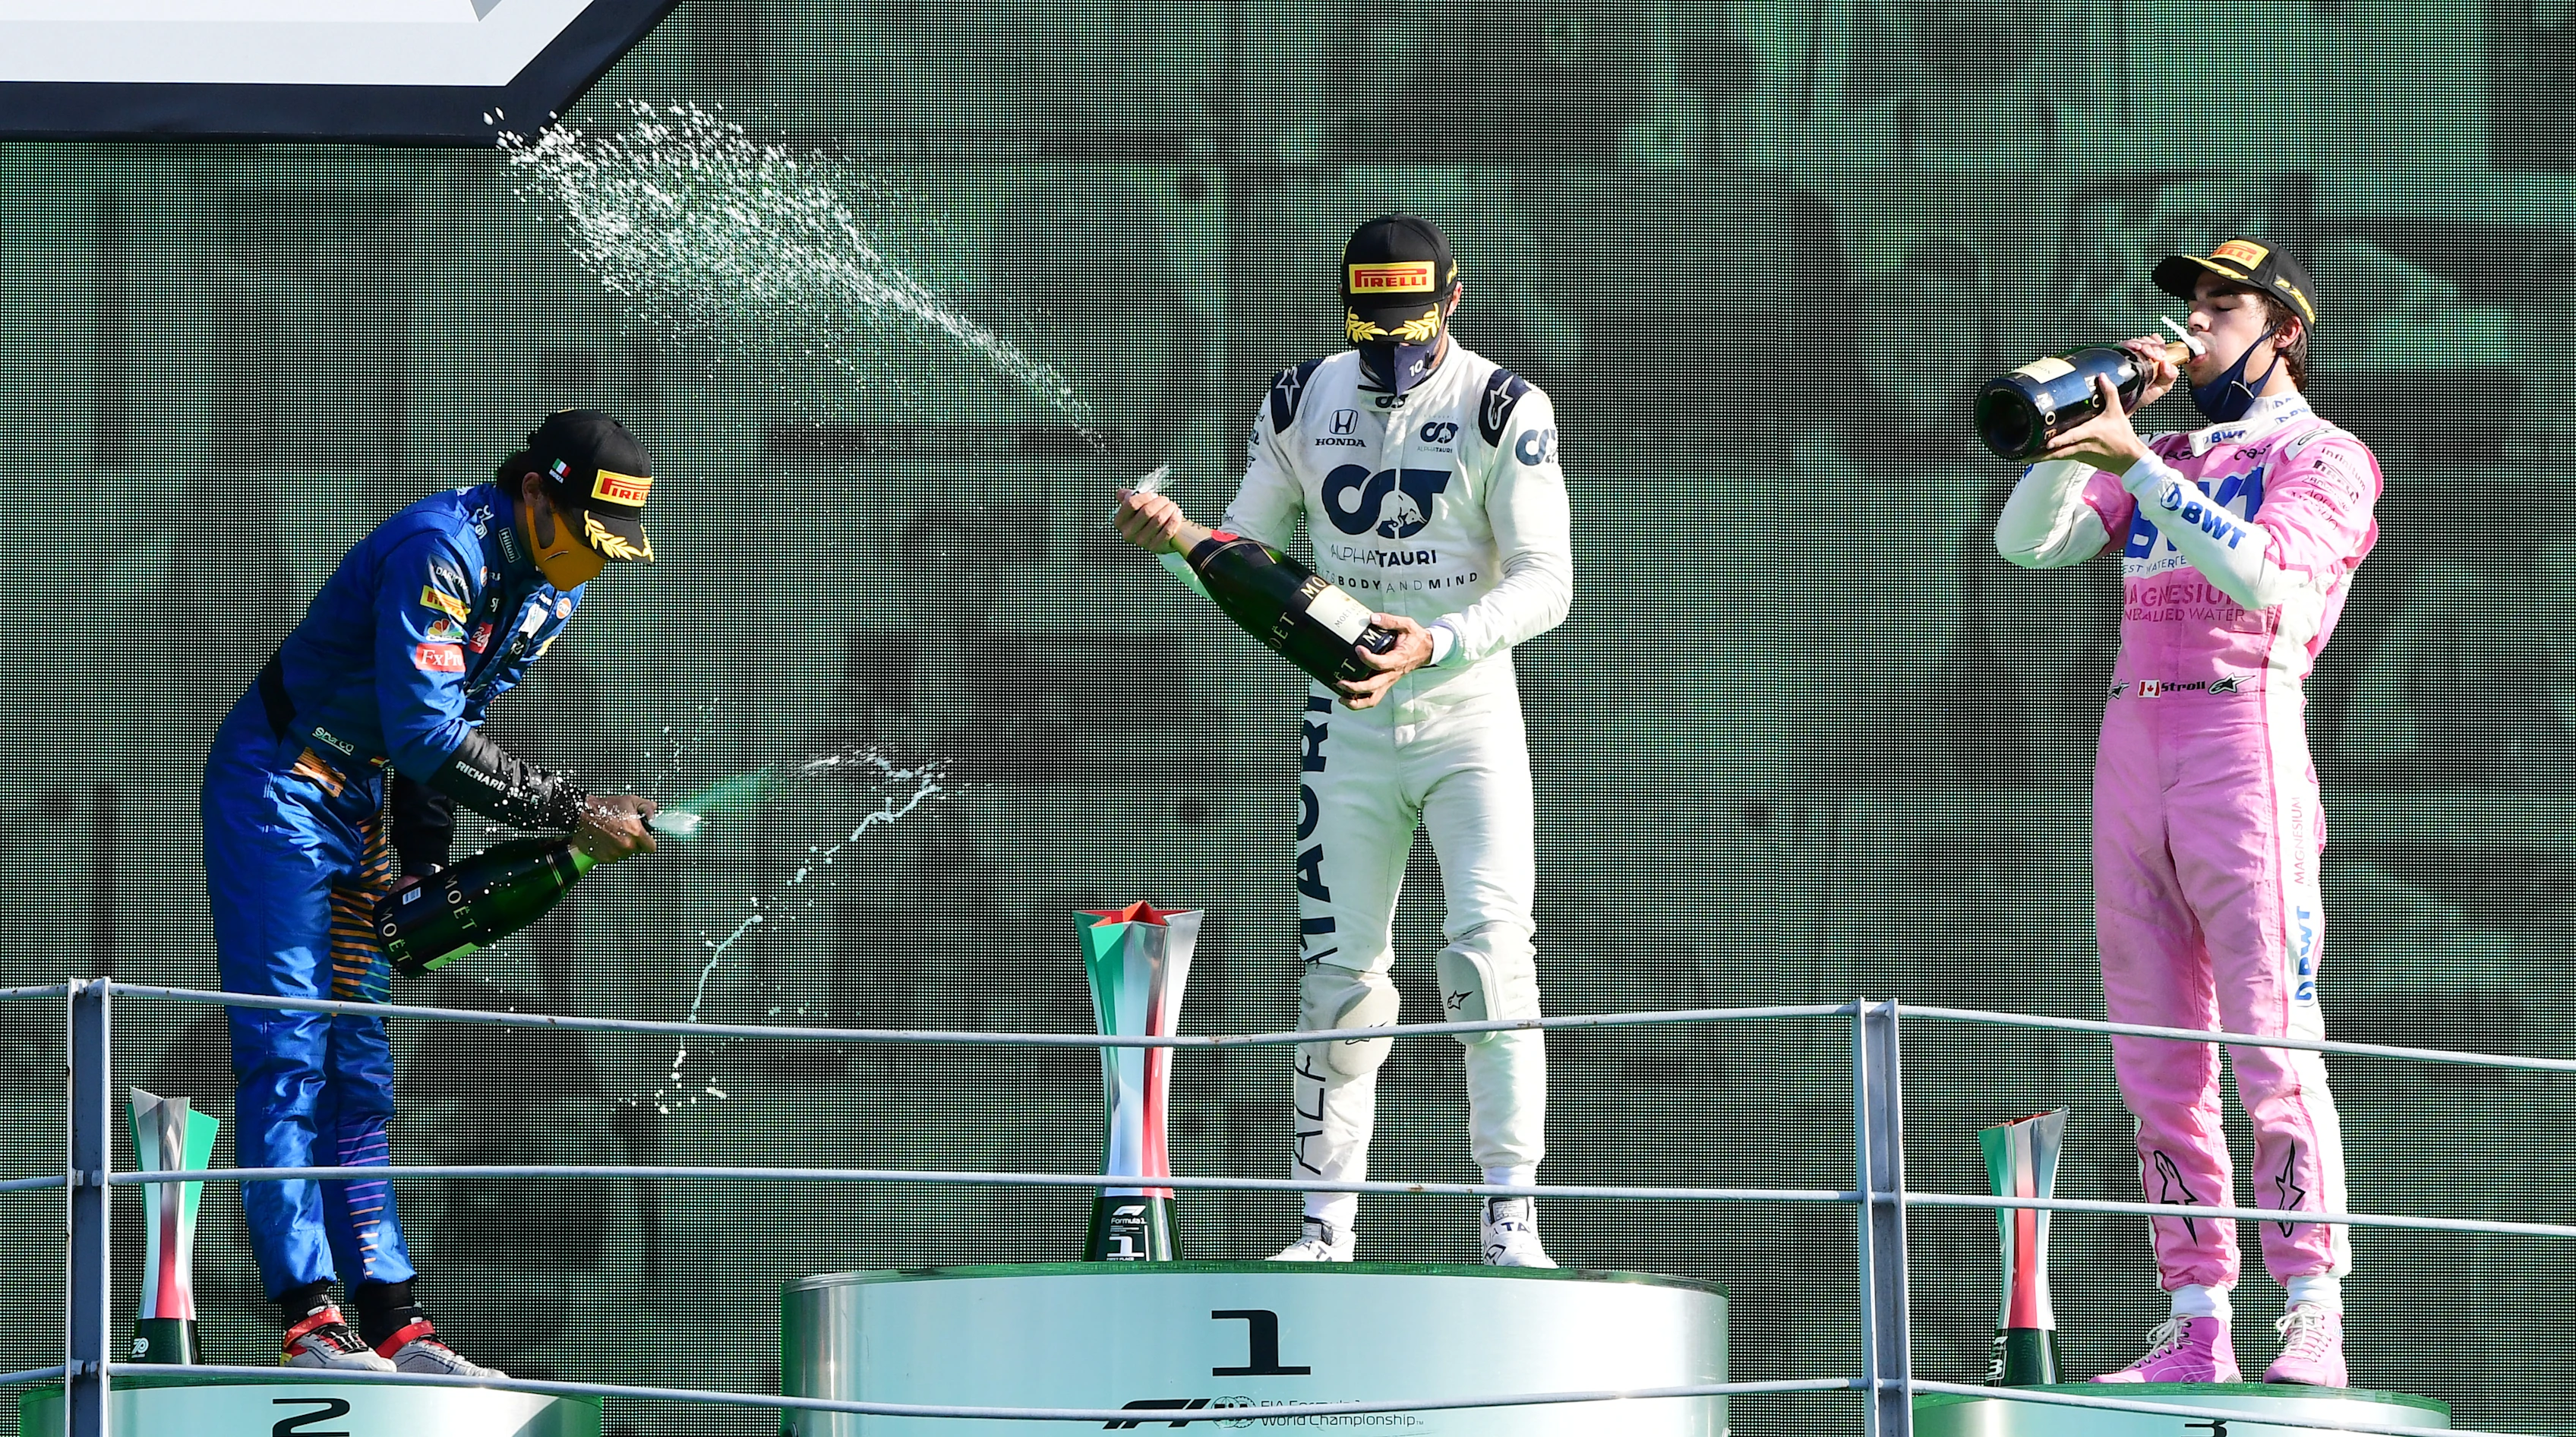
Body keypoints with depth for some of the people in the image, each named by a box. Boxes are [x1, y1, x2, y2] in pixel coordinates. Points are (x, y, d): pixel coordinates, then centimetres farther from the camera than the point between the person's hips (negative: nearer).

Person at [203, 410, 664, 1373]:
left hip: (365, 810, 9)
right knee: (288, 1049, -12)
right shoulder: (441, 552, -25)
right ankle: (309, 1320, -17)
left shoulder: (554, 586, 4)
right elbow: (423, 734, -30)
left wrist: (428, 868, 6)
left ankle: (390, 1322, 5)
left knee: (357, 1068, 7)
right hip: (278, 788, -9)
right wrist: (573, 814, -28)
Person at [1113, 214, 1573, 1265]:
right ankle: (1326, 1224, 10)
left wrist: (1434, 644, -27)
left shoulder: (1504, 411, -8)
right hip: (1348, 721, 3)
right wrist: (1175, 534, -12)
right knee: (1338, 972, 3)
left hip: (1468, 713, -3)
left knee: (1490, 951, -15)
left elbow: (1545, 581, -12)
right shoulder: (1301, 404, 4)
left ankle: (1509, 1218, -12)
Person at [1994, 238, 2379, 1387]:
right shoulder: (2163, 462, 24)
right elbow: (2027, 540, 11)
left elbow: (2263, 573, -15)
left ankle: (2312, 1324, -16)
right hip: (2130, 737, 7)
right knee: (2156, 1064, 1)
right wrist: (2087, 417, 2)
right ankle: (2194, 1326, 2)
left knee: (2273, 1049, -13)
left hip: (2244, 724, -6)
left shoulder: (2322, 457, 5)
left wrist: (2139, 463, -20)